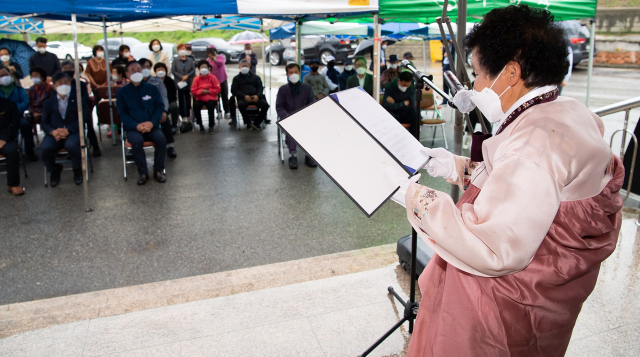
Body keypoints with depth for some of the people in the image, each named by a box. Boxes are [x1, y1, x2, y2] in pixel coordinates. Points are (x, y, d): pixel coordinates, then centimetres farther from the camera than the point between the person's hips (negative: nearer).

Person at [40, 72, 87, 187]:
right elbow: (45, 123, 11)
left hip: (73, 132, -2)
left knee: (72, 146, -37)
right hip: (55, 133, 2)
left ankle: (77, 171, -5)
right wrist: (53, 131, -14)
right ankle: (54, 171, 5)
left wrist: (68, 130, -18)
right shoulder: (49, 103, 19)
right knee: (45, 148, -29)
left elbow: (83, 118, -2)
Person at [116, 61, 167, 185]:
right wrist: (136, 125, -16)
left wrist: (152, 122, -13)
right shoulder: (122, 92, 10)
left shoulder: (152, 88, 12)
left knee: (161, 139, -30)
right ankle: (142, 172, -16)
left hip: (152, 127, 1)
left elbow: (160, 107, 5)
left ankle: (158, 170, -11)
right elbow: (122, 113, 3)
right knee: (136, 141, -34)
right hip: (133, 128, -1)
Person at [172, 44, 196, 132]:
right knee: (181, 102, -2)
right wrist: (181, 77, -10)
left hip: (188, 84, 1)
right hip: (179, 84, -1)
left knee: (188, 101, 5)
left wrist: (187, 76, -13)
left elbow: (193, 70, 2)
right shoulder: (175, 61, 4)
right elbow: (173, 71, -1)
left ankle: (187, 118, 13)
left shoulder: (190, 60, 6)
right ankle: (184, 119, 1)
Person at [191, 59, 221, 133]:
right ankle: (200, 125, -7)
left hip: (211, 98, -1)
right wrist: (202, 91, -14)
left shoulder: (212, 77, 4)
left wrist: (208, 91, -12)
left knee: (211, 106, -34)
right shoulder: (196, 79, 5)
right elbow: (193, 91, 1)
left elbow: (218, 90, -1)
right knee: (195, 106, -30)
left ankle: (211, 126, -14)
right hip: (200, 98, 1)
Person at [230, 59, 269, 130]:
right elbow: (234, 90, 8)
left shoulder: (255, 77, 27)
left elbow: (260, 88, 15)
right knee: (241, 105, -38)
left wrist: (257, 95, -9)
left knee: (265, 105, -29)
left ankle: (256, 123, -16)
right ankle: (248, 122, -17)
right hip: (243, 98, -2)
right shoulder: (236, 78, 21)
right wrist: (244, 96, -11)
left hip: (255, 97, 2)